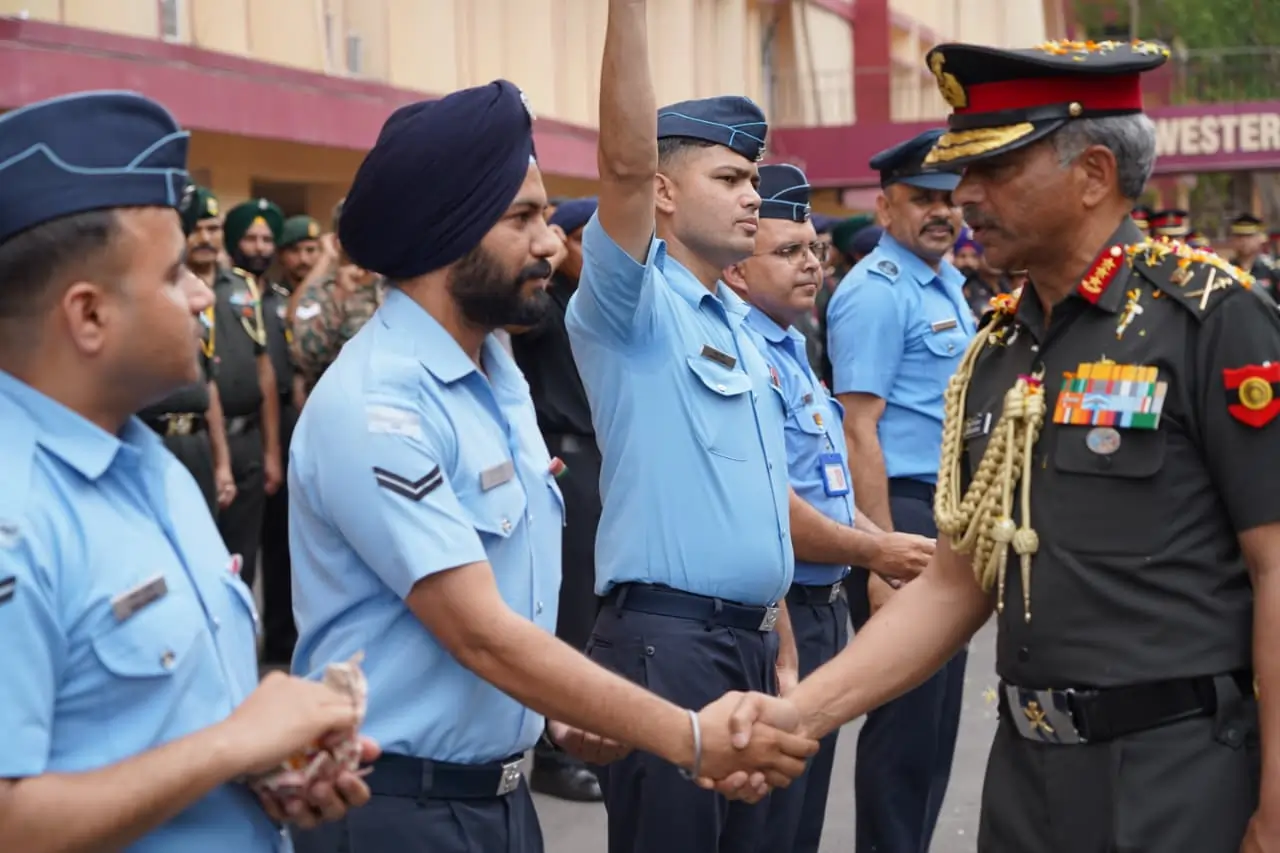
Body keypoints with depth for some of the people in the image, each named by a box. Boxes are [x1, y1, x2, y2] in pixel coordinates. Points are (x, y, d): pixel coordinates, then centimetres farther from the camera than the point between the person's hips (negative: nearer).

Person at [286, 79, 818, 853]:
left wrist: (560, 714, 1)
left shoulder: (500, 376, 8)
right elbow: (481, 634, -23)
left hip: (501, 788, 8)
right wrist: (691, 738, -22)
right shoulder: (376, 405, -20)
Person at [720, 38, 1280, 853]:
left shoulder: (1210, 318, -10)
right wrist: (796, 714, 1)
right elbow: (955, 587, 10)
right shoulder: (995, 351, 9)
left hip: (1180, 771, -6)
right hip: (1026, 765, 6)